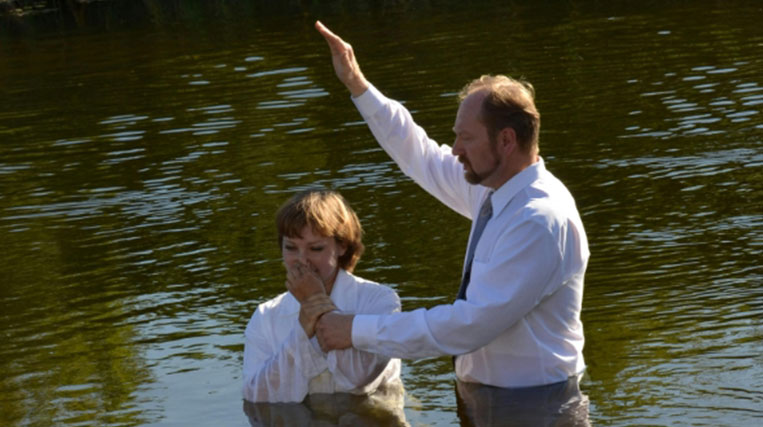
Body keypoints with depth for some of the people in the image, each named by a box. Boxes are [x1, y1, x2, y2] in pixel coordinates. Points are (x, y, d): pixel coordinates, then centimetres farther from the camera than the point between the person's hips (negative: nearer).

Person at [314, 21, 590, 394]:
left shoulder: (541, 222, -23)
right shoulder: (492, 186, 4)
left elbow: (473, 323, -27)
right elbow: (426, 160, 21)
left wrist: (358, 330, -23)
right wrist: (357, 85, 16)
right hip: (481, 395, 8)